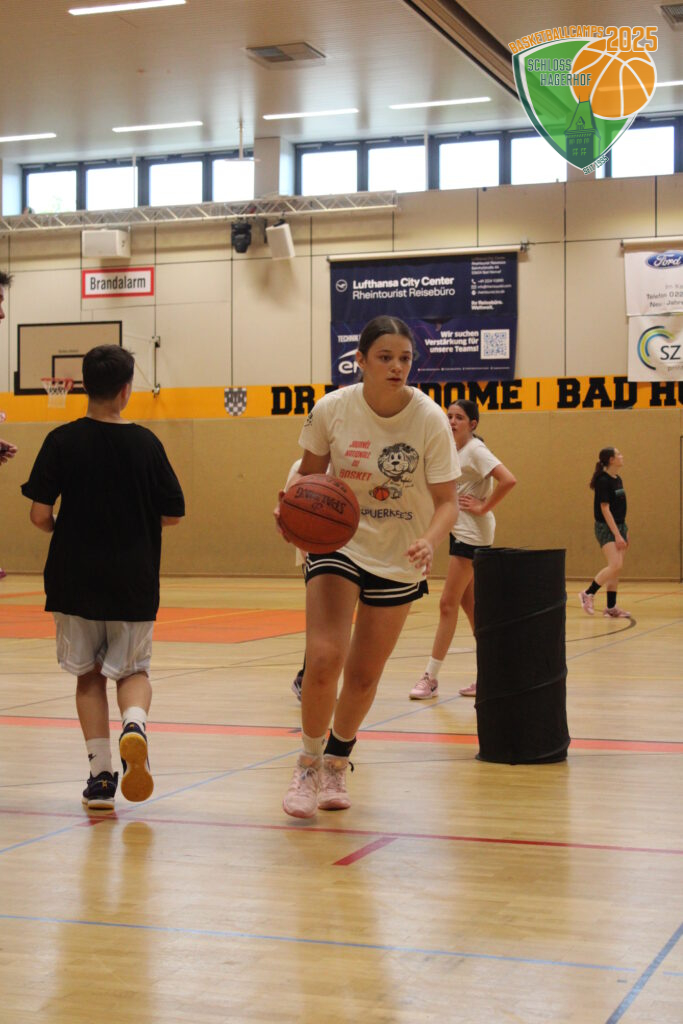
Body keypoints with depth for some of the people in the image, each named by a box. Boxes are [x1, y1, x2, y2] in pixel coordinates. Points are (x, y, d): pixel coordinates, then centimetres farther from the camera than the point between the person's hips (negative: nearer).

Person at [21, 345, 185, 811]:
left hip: (75, 580, 0)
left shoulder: (63, 441, -6)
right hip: (134, 582, 0)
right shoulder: (146, 443, -2)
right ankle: (135, 725, -17)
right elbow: (172, 514, 2)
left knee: (89, 674, 14)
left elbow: (40, 514, -9)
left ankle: (101, 773, 9)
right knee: (134, 670, 14)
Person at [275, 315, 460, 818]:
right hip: (338, 544, -1)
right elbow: (310, 474, 4)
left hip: (399, 559, 1)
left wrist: (429, 540, -32)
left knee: (364, 674, 10)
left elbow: (447, 500, -12)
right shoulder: (332, 409, -13)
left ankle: (337, 763, 37)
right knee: (323, 659, -19)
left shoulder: (430, 419, -15)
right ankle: (309, 764, 5)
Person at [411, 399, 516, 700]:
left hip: (472, 535, -9)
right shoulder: (455, 451, 12)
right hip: (459, 532, 9)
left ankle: (431, 677, -2)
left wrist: (483, 507, -20)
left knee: (448, 604, -7)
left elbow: (508, 480, -26)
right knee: (468, 604, 11)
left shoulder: (475, 450, -13)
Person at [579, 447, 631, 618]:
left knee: (616, 569, 5)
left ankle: (611, 607, 8)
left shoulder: (617, 480, 11)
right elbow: (605, 509, -18)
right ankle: (588, 593, -4)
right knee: (615, 565, -19)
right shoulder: (603, 481, -14)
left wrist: (625, 532, 16)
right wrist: (617, 534, -20)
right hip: (606, 528, -8)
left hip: (619, 526, 8)